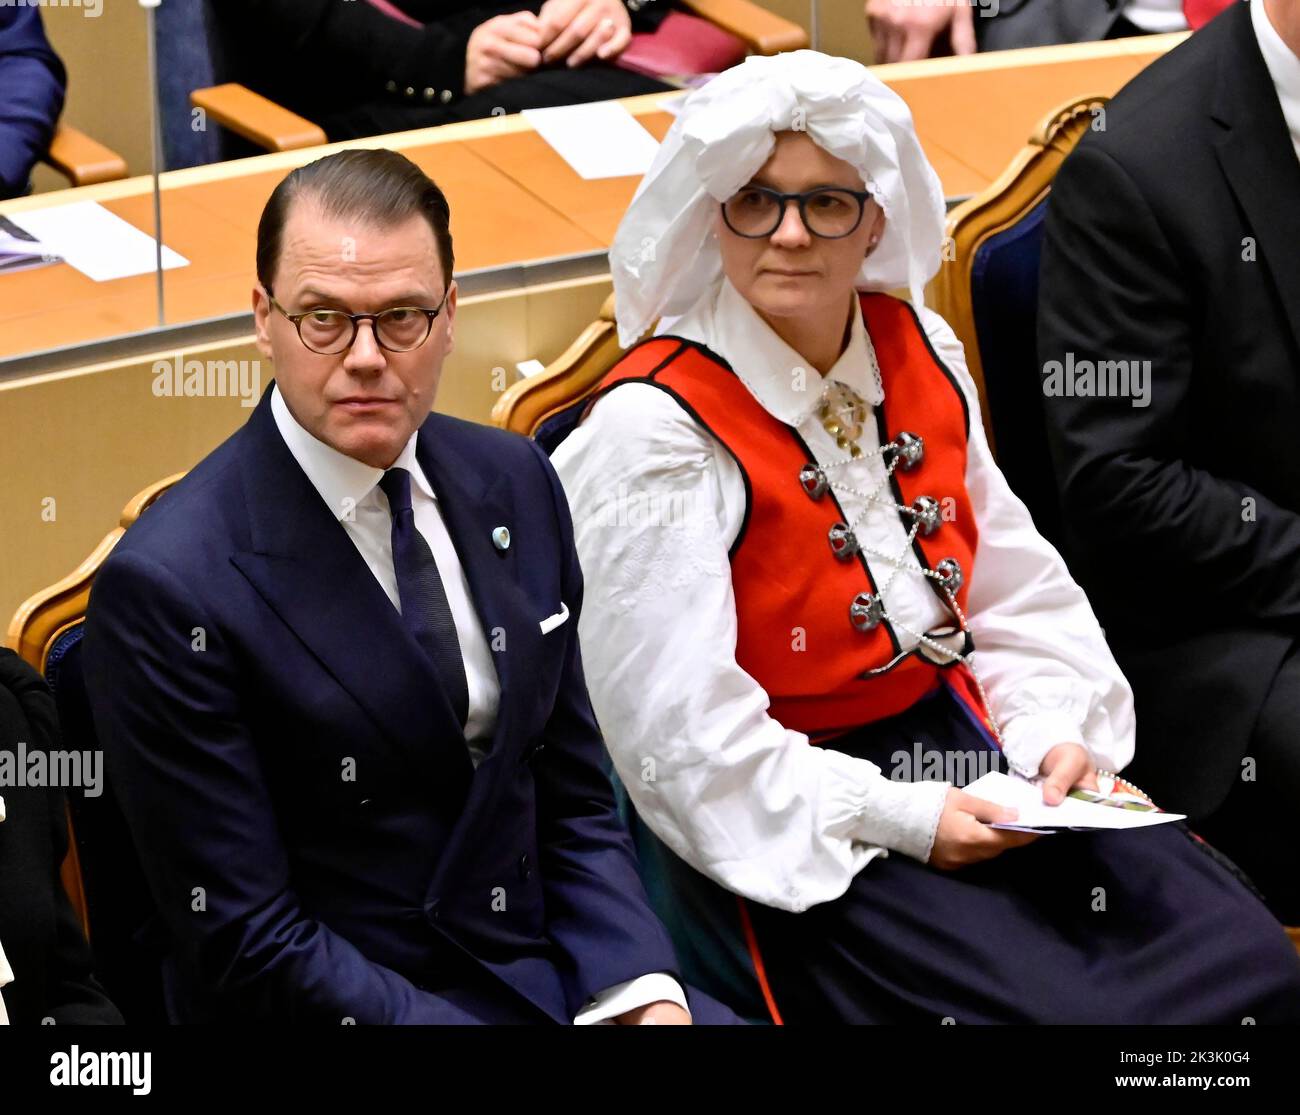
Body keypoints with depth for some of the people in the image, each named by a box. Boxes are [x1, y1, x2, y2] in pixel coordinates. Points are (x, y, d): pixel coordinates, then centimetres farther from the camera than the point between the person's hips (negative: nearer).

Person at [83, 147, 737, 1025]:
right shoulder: (169, 588, -15)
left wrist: (643, 995, -6)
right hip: (340, 1006, -6)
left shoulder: (514, 485, 5)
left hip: (553, 974, 6)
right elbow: (249, 950, -14)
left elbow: (573, 802, 10)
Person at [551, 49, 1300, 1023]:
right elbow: (681, 732, -17)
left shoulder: (919, 350, 6)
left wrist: (1057, 731, -5)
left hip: (964, 744, 6)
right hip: (793, 827, -6)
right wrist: (893, 819, -19)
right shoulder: (655, 430, -14)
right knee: (1066, 1010, -23)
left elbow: (1017, 589, 13)